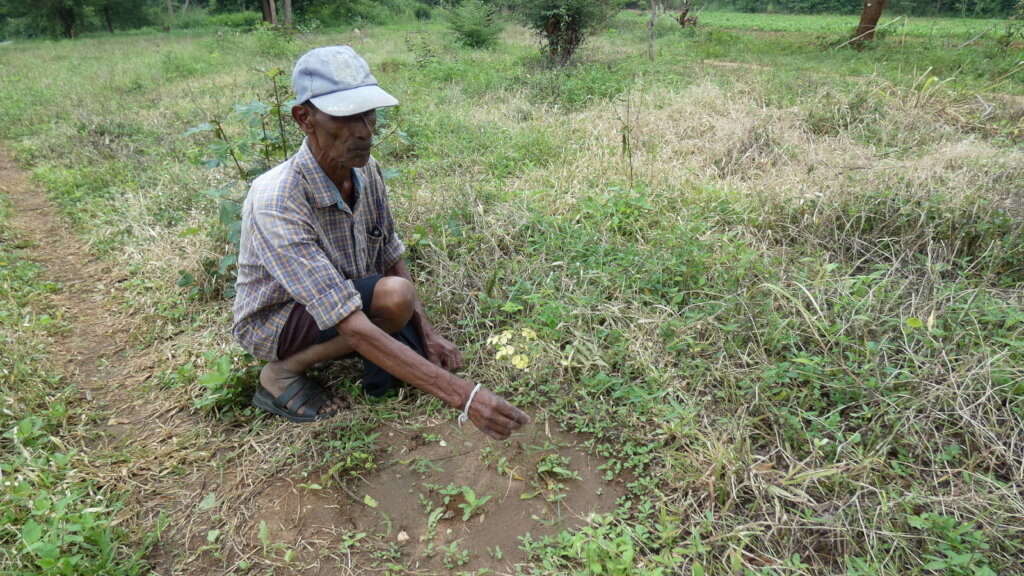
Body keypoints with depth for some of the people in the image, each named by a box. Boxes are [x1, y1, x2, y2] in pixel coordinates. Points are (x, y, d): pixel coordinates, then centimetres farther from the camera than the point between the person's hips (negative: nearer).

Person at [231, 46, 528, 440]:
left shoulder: (367, 171, -14)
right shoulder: (276, 205, -36)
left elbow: (391, 259, 0)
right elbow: (353, 328, -42)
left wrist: (428, 334, -9)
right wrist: (464, 396, -46)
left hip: (350, 298, 7)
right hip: (274, 320, -6)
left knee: (436, 360, -8)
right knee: (394, 296, -32)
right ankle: (281, 374, -9)